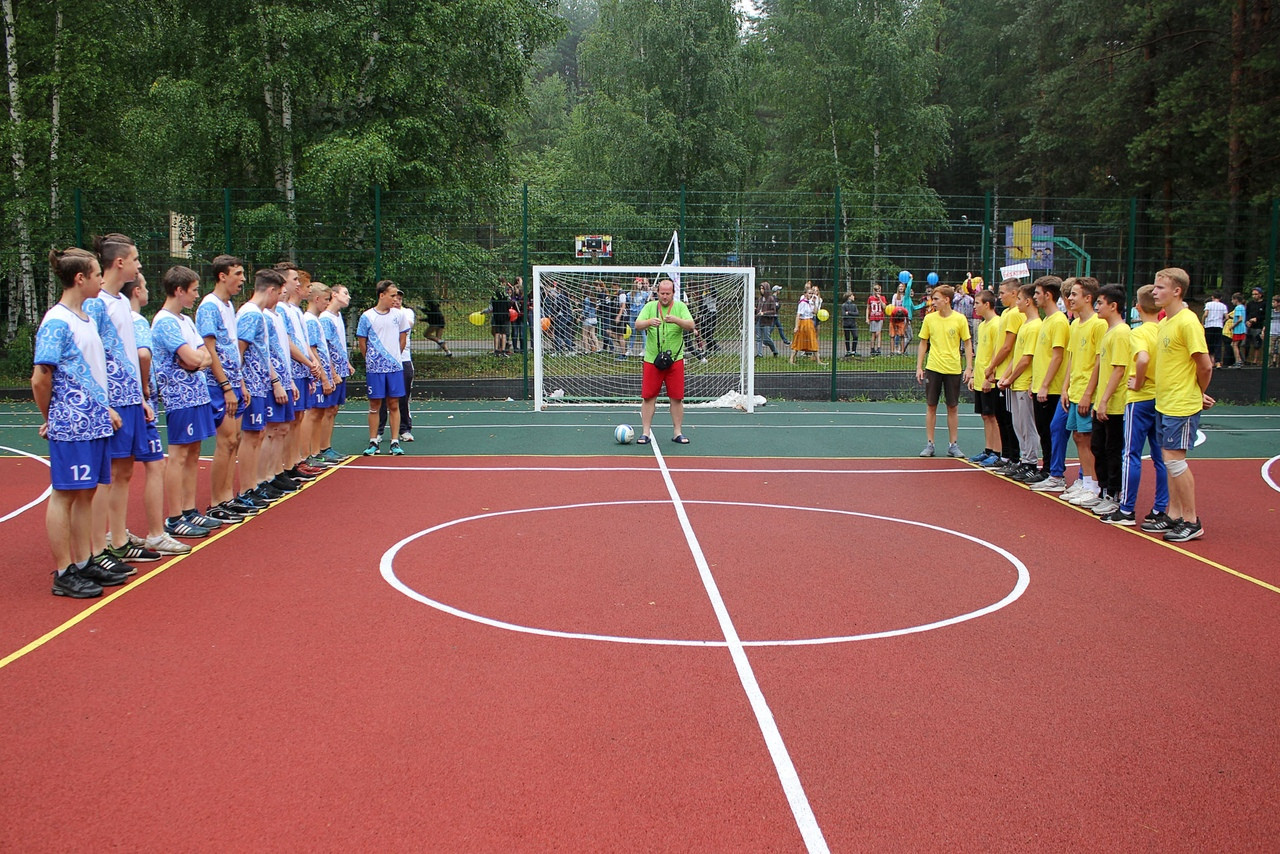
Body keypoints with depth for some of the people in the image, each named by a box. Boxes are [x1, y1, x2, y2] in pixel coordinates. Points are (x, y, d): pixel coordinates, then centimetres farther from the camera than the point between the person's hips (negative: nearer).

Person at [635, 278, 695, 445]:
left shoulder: (680, 307, 3)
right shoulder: (650, 306, 5)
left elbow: (691, 326, -11)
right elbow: (637, 326, -6)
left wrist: (676, 320, -30)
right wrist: (649, 322, -27)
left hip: (675, 359, 0)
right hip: (652, 359, 0)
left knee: (677, 398, 3)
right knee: (648, 397, 0)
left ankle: (678, 433, 12)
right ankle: (646, 432, 5)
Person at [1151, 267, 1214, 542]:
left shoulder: (1187, 322, -17)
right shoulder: (1165, 322, 11)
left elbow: (1205, 366, -16)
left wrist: (1198, 394, -1)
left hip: (1182, 406, -9)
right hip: (1164, 403, 9)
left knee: (1174, 459, -7)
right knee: (1172, 460, 12)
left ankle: (1191, 522, 1)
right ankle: (1174, 515, 20)